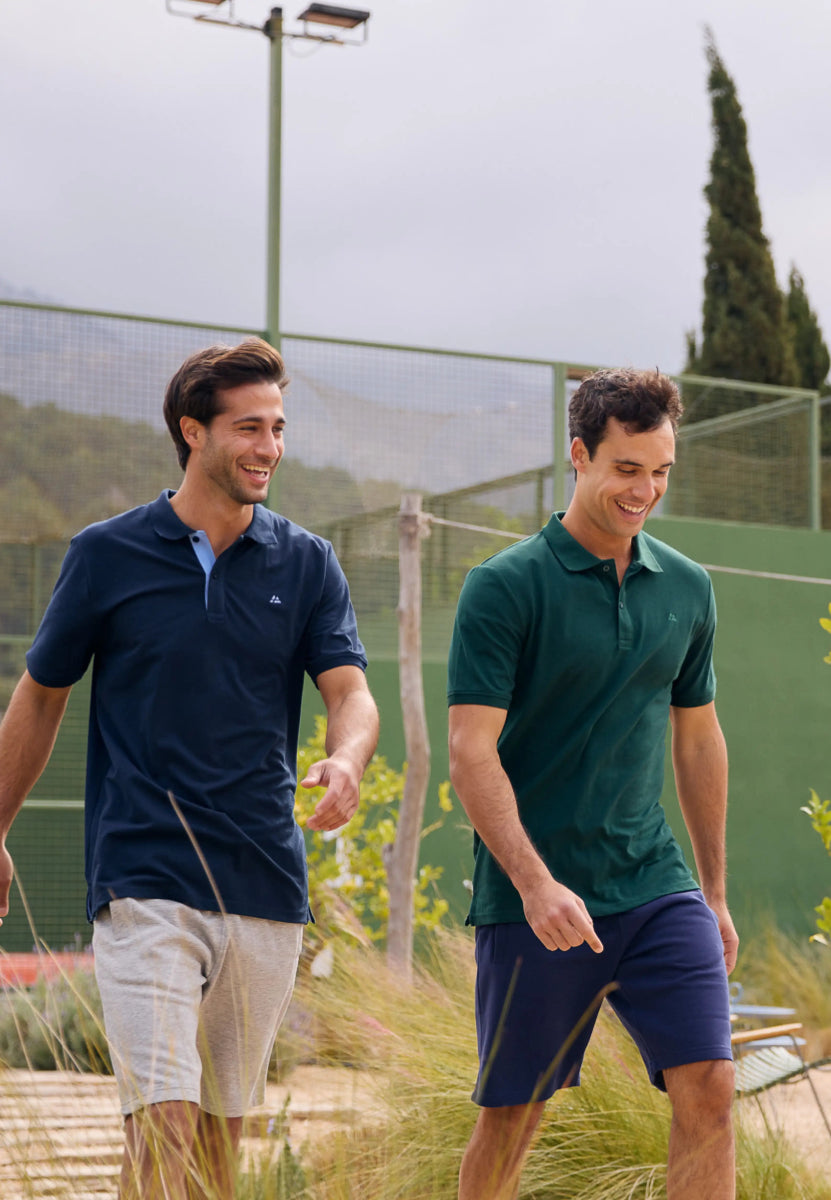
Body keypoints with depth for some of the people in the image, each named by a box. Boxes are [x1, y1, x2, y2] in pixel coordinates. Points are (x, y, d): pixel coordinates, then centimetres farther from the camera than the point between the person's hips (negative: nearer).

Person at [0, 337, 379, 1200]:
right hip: (144, 882, -3)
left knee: (223, 1128, 12)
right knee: (162, 1121, -13)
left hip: (266, 886, 3)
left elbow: (350, 691, -2)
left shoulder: (306, 564, 7)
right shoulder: (106, 555, 0)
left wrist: (346, 760, -26)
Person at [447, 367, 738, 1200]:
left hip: (656, 889, 4)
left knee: (708, 1087, -6)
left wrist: (715, 893, 20)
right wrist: (535, 883, -25)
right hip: (532, 903, -4)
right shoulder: (504, 587, -8)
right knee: (510, 1116, 4)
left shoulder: (687, 589, 9)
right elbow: (471, 752, -14)